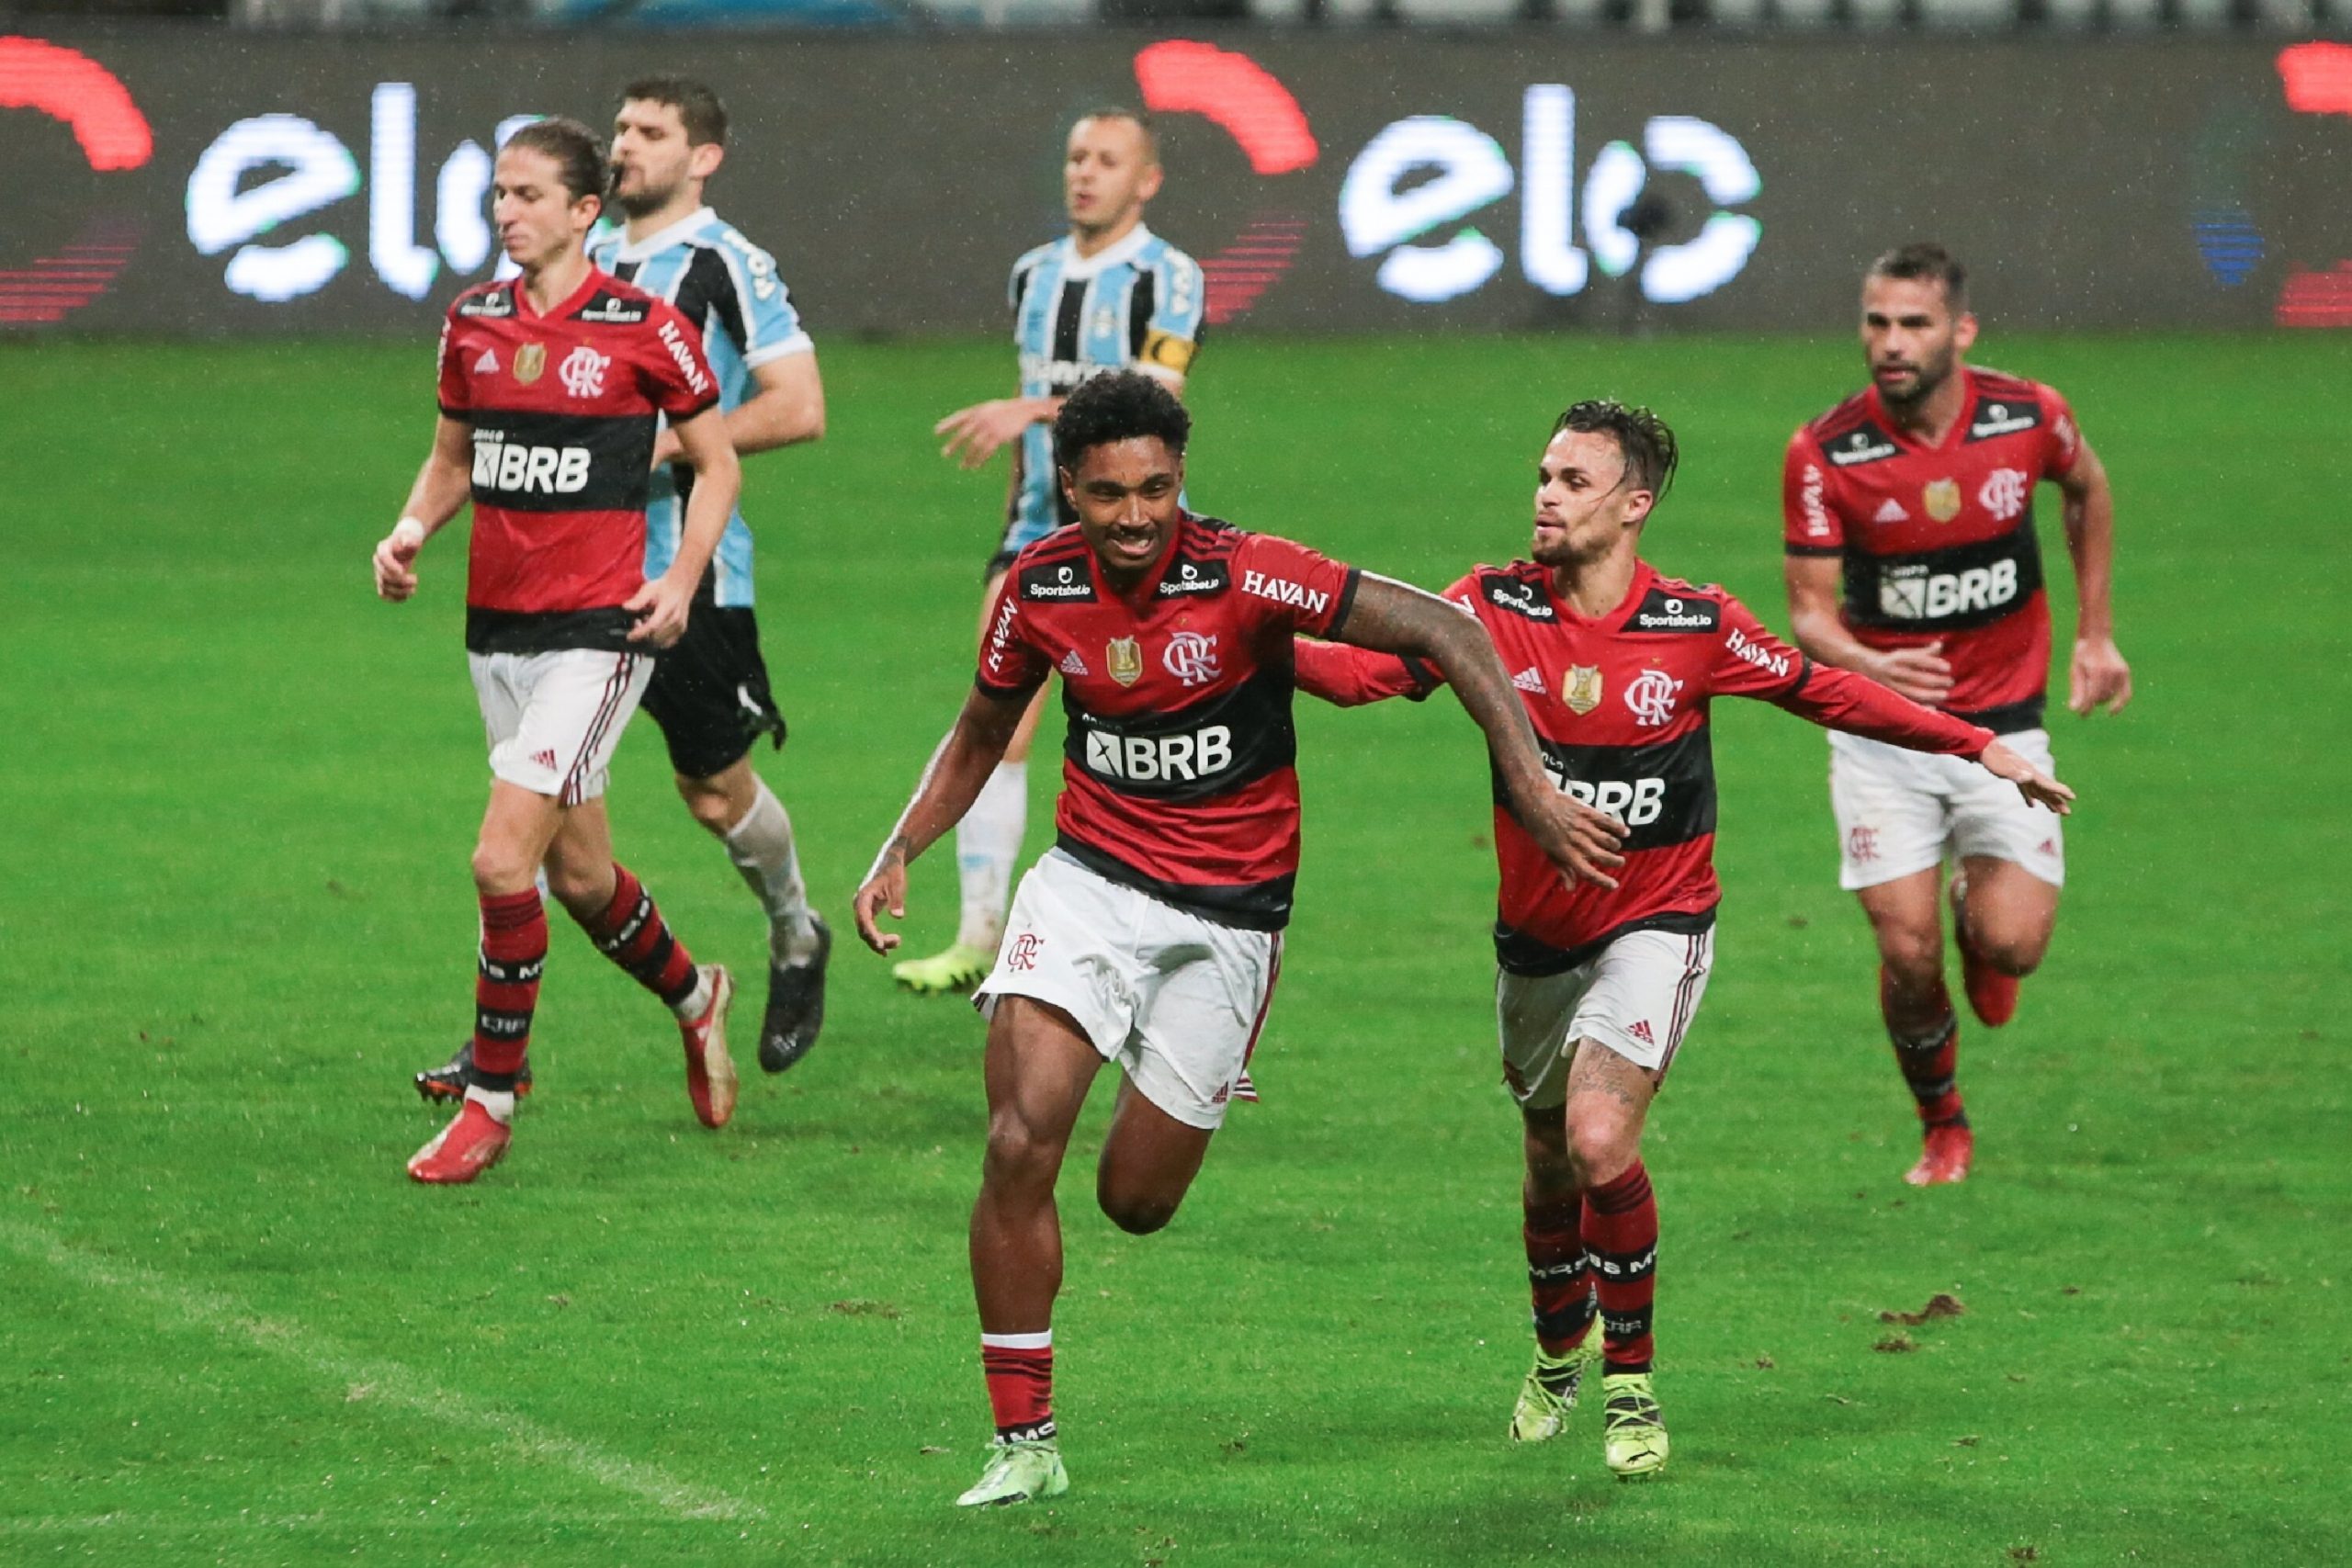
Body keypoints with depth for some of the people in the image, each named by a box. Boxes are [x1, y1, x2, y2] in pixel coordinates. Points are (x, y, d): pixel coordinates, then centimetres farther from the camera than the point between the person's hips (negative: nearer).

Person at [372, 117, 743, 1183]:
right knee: (578, 875, 15)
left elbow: (716, 463, 2)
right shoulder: (474, 322, 7)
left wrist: (682, 581, -10)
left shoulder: (643, 328, -8)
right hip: (496, 623, 6)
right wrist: (411, 531, -1)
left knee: (503, 861, -16)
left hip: (598, 627, -6)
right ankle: (694, 996, 43)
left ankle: (490, 1103, -5)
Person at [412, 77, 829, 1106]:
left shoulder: (726, 265, -9)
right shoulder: (590, 256, 11)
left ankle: (795, 937, 39)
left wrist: (668, 444, -18)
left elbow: (799, 409, -14)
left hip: (690, 573, -5)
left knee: (715, 795, 7)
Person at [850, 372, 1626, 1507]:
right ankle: (1023, 1441, -6)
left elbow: (1443, 633, -17)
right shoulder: (1039, 588, -5)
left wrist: (1530, 785, -23)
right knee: (1019, 1144, -18)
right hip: (1088, 879, 2)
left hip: (1228, 912, -2)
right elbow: (981, 734, 14)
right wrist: (900, 853, 1)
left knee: (1135, 1201, 2)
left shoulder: (1244, 577, -19)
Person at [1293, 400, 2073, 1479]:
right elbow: (1365, 669, -18)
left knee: (1600, 1140, -23)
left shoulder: (1698, 626, -11)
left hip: (1655, 924, -3)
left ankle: (1630, 1384, -5)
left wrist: (1978, 748, 2)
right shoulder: (1496, 606, -8)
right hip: (1536, 934, 3)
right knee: (1551, 1159, 16)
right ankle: (1559, 1349, 45)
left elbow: (1826, 693, 2)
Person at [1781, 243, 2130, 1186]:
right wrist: (1869, 666, -34)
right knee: (1909, 954, -8)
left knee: (2013, 945, -11)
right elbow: (1810, 609, -12)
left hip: (2003, 720, 1)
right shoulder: (1823, 454, -15)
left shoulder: (2029, 417, -10)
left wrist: (2095, 635, 14)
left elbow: (2088, 490, 13)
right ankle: (1943, 1129, 20)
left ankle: (1981, 920, 28)